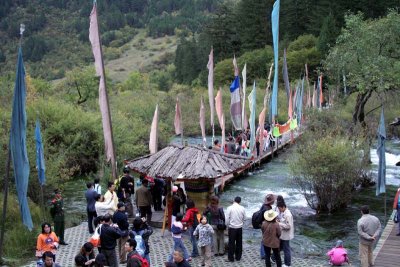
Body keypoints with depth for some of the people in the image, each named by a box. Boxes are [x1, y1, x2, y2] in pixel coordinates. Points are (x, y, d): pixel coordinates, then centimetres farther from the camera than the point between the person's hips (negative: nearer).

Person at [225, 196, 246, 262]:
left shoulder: (230, 208, -13)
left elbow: (227, 218, -11)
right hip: (240, 228, 3)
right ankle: (238, 257, 22)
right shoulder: (242, 208, -4)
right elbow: (244, 218, 5)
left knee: (231, 243, 4)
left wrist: (228, 225, 4)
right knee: (239, 243, 14)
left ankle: (231, 258, 9)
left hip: (232, 228, -3)